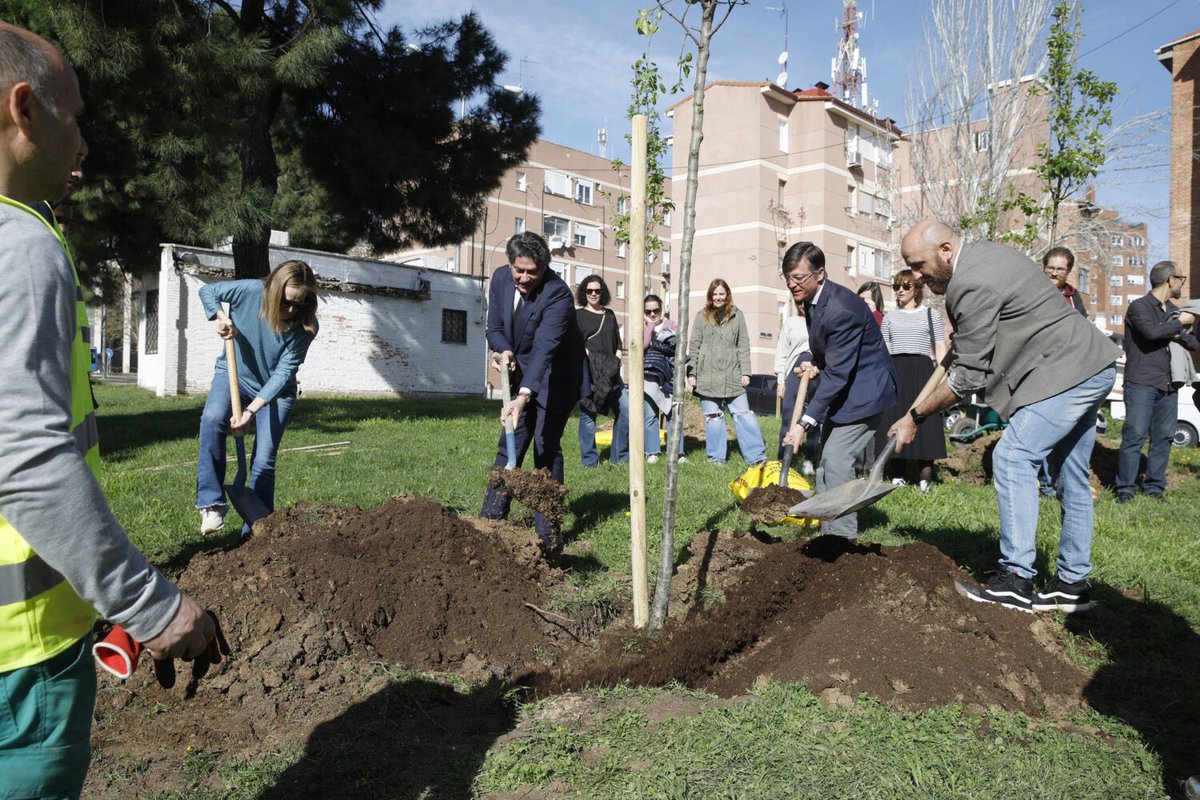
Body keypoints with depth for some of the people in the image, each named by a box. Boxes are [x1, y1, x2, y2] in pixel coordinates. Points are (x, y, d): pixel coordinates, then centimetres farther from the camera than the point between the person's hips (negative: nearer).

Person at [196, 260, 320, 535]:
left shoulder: (305, 326, -22)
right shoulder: (251, 291, -23)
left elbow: (283, 373, -24)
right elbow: (207, 291, -3)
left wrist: (251, 411, -33)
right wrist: (220, 317, -22)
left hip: (275, 390, 0)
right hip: (233, 374, 0)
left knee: (264, 462, -5)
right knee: (212, 418, -33)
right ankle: (212, 503, -24)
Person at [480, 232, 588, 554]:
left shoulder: (557, 293, -27)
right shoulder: (500, 278, -7)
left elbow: (544, 348, -37)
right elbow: (494, 328, 3)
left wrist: (523, 397, -48)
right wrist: (505, 351, -21)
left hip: (555, 379, -6)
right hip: (522, 375, 6)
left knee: (547, 448, -9)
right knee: (509, 445, 7)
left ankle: (548, 534, -2)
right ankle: (491, 519, 15)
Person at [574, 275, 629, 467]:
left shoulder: (609, 315, 19)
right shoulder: (578, 315, 5)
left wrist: (616, 361, 5)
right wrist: (590, 358, -15)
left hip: (610, 373, 5)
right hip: (587, 371, -5)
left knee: (625, 410, -1)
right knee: (588, 413, -4)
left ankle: (619, 456, 11)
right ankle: (589, 460, 4)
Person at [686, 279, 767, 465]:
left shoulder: (737, 315, 7)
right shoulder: (702, 316, 6)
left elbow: (743, 346, 7)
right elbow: (694, 346, 6)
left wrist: (745, 372, 0)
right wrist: (691, 373, 0)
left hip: (732, 375, 0)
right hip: (707, 376, 0)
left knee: (743, 414, -2)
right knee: (713, 417, 5)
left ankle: (757, 456, 1)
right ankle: (717, 457, 15)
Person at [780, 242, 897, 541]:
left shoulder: (840, 310, -28)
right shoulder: (812, 299, 3)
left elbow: (837, 374, -30)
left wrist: (805, 424, -34)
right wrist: (816, 365, -2)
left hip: (863, 391, -10)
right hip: (842, 391, 10)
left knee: (836, 462, -16)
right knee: (827, 465, 12)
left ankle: (840, 536, -7)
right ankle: (832, 530, 21)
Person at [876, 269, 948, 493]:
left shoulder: (930, 314, 11)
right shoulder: (890, 317, 18)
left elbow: (941, 349, 6)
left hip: (921, 371, -2)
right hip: (895, 372, 3)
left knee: (924, 422, -7)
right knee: (894, 422, -1)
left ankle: (924, 478, -4)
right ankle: (897, 476, 5)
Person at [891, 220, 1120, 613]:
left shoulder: (972, 285, -21)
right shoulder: (982, 252, 10)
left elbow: (968, 375, -18)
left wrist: (915, 416, -10)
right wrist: (956, 339, 19)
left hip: (1067, 372, -11)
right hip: (1092, 367, 11)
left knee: (1012, 458, -15)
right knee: (1069, 475, 12)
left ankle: (1016, 580, -14)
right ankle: (1073, 584, 19)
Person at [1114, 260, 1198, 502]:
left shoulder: (1173, 311, 20)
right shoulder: (1139, 306, -3)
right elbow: (1151, 332, -21)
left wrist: (1178, 334, -2)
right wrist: (1180, 323, -6)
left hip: (1168, 385, 7)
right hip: (1141, 383, -7)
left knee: (1163, 437, 6)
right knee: (1135, 435, -8)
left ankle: (1154, 487, 14)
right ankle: (1125, 489, -3)